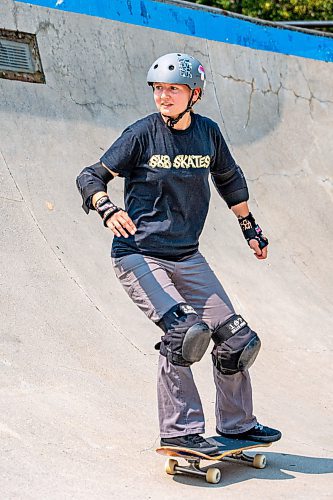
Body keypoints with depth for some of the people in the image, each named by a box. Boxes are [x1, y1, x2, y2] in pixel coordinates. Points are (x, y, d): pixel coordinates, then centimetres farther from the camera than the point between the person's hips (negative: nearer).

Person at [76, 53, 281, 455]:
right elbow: (90, 177, -8)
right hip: (138, 254, -5)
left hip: (187, 258, 5)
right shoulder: (143, 133, -8)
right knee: (185, 330, -24)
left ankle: (236, 423, 25)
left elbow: (230, 180, 23)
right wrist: (107, 209, -28)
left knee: (237, 339, 6)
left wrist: (249, 227, 27)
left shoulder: (208, 133, 4)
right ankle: (179, 430, -9)